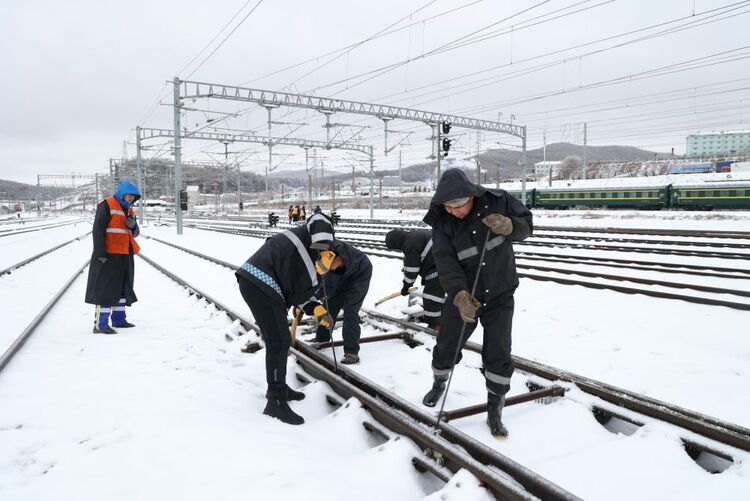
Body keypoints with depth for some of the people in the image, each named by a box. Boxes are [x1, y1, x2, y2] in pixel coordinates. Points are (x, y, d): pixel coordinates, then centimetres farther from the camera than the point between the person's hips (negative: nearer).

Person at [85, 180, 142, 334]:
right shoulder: (107, 206, -8)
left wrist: (133, 225, -7)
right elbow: (98, 230, -15)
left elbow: (135, 233, 17)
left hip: (124, 256, 9)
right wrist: (100, 253, -20)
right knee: (105, 288, -9)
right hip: (108, 255, -9)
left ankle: (119, 319, 25)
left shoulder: (129, 210, 16)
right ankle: (100, 324, -8)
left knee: (123, 287, 14)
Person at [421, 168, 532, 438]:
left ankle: (495, 410, 19)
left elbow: (526, 225, -5)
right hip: (464, 295, 1)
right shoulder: (442, 222, -15)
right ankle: (439, 383, 44)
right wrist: (459, 294, -39)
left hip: (500, 295, -1)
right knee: (446, 347, 13)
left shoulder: (497, 201, -16)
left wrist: (509, 226, -29)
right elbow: (445, 262, -22)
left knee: (498, 354, 1)